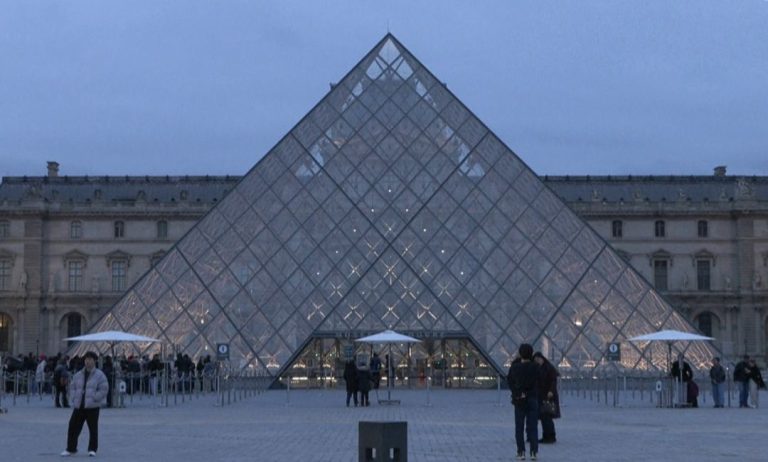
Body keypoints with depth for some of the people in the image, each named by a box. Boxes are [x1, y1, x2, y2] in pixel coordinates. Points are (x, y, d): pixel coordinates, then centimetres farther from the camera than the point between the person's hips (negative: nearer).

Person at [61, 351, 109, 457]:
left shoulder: (99, 375, -4)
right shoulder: (78, 375, 10)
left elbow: (104, 389, -9)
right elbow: (73, 387, 17)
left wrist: (93, 399, -14)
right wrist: (74, 398, 2)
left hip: (92, 406, -4)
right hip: (79, 406, 4)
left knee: (93, 428, 1)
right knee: (73, 427, 3)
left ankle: (92, 449, 13)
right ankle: (71, 449, 14)